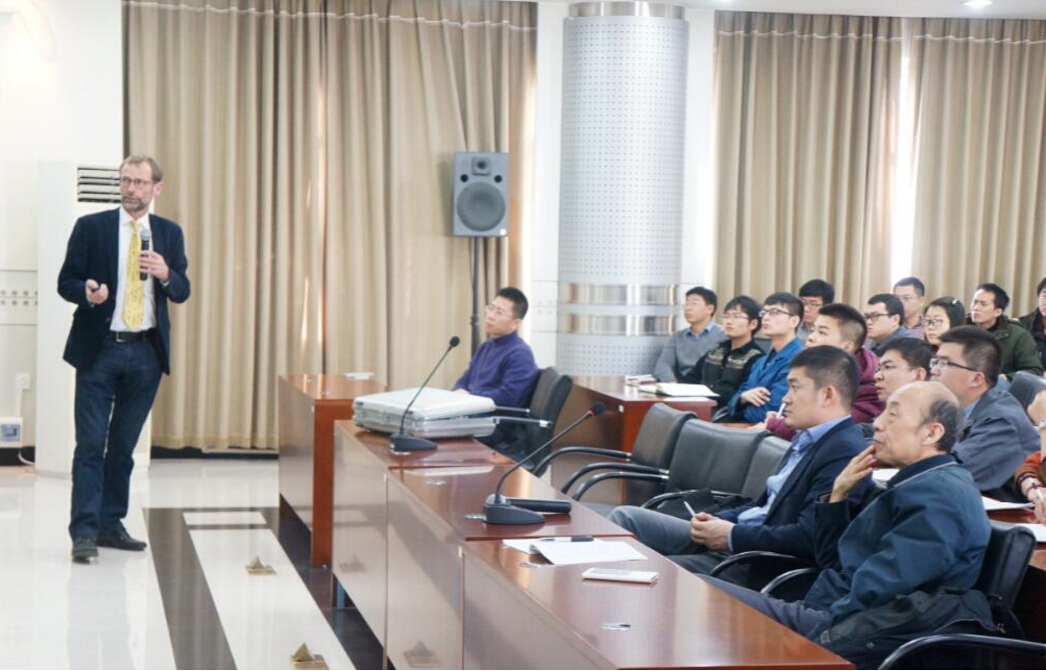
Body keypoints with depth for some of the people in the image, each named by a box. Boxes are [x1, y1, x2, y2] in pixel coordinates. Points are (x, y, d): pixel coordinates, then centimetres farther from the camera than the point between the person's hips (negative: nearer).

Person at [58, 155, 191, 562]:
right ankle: (84, 532, -6)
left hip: (146, 352, 3)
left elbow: (182, 292, 8)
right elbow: (65, 281, 0)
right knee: (91, 444, -6)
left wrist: (165, 274, -13)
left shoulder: (169, 233, 9)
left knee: (124, 445, 10)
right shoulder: (91, 227, 0)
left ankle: (111, 524, 19)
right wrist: (87, 292, -22)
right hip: (99, 349, -3)